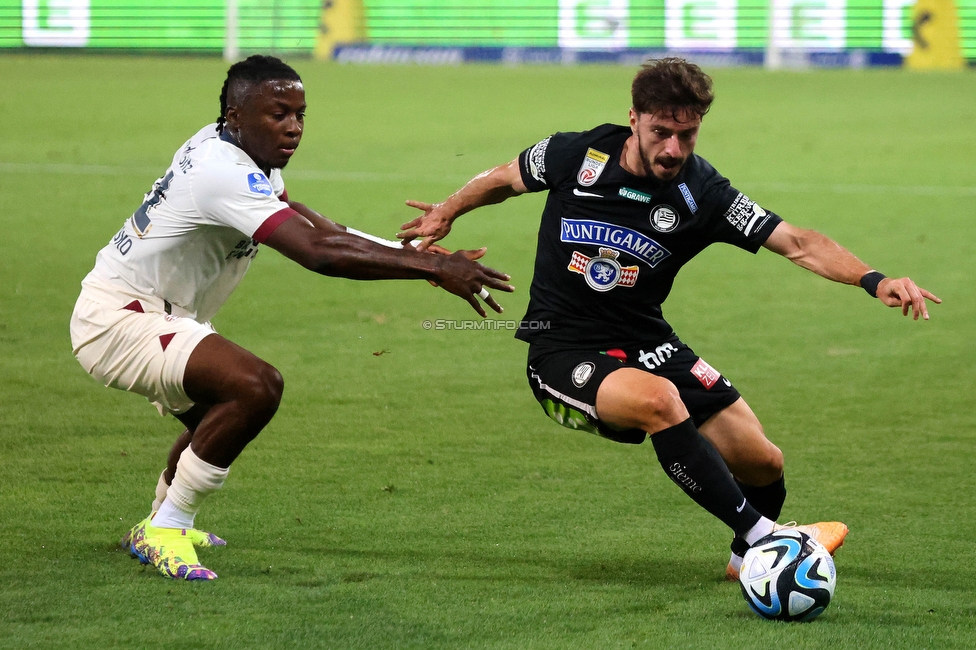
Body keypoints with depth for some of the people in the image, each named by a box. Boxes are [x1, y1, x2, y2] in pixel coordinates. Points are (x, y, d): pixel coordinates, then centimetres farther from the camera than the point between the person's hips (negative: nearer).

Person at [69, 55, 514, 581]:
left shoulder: (229, 146, 4)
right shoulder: (225, 173, -27)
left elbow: (303, 223, 20)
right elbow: (318, 252, -37)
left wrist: (409, 252, 9)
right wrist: (435, 269, -38)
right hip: (117, 320, -11)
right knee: (255, 387, -28)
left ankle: (161, 525, 45)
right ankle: (165, 531, -17)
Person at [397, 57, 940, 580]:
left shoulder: (702, 193, -9)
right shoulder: (576, 156, -11)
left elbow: (794, 241, -15)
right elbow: (506, 179, 11)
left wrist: (874, 280, -29)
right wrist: (447, 212, 23)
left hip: (646, 344, 3)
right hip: (563, 354, -3)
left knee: (764, 464, -2)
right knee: (658, 400, -36)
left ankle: (748, 558, 32)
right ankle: (766, 538, -29)